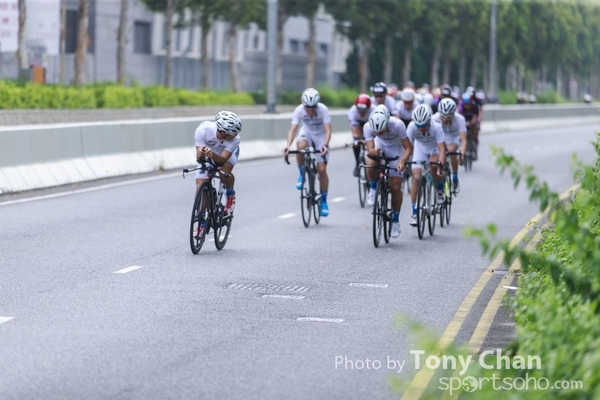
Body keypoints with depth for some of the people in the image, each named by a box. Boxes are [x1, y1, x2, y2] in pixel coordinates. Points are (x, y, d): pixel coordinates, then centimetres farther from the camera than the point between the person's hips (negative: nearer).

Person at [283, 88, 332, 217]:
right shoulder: (299, 110, -24)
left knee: (321, 169, -9)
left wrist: (325, 145, -50)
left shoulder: (323, 109, -28)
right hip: (306, 133, 1)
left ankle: (324, 201, 7)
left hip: (321, 136, -1)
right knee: (300, 145, -36)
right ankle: (302, 174, -11)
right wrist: (288, 145, -45)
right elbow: (293, 129, -29)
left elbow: (328, 130, -32)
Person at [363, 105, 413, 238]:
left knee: (395, 187, -6)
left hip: (396, 149, -2)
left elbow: (408, 148, -31)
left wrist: (402, 162, -48)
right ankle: (373, 188, 0)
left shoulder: (397, 125, -36)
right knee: (370, 164, -33)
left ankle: (395, 220, 12)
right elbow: (370, 149, -32)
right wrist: (374, 151, -56)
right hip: (379, 146, 2)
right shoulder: (368, 127, -31)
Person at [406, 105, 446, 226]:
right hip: (420, 148, 2)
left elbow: (442, 149, -39)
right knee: (416, 178, -13)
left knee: (433, 165, -34)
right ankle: (414, 213, -5)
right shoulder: (412, 126, -30)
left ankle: (440, 188, -2)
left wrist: (441, 166, -52)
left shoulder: (436, 127, -34)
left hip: (434, 149, -2)